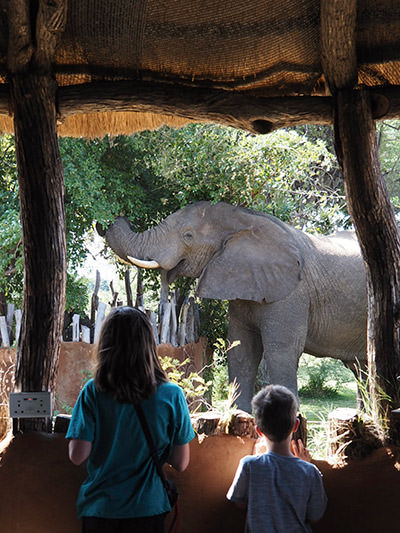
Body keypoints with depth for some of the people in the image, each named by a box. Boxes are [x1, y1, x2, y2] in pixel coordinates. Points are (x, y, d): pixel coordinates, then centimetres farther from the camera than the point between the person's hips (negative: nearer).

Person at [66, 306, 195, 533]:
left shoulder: (93, 393, -12)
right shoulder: (172, 395, -10)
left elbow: (77, 455, -12)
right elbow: (181, 463, -6)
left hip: (100, 509, 0)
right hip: (148, 508, 0)